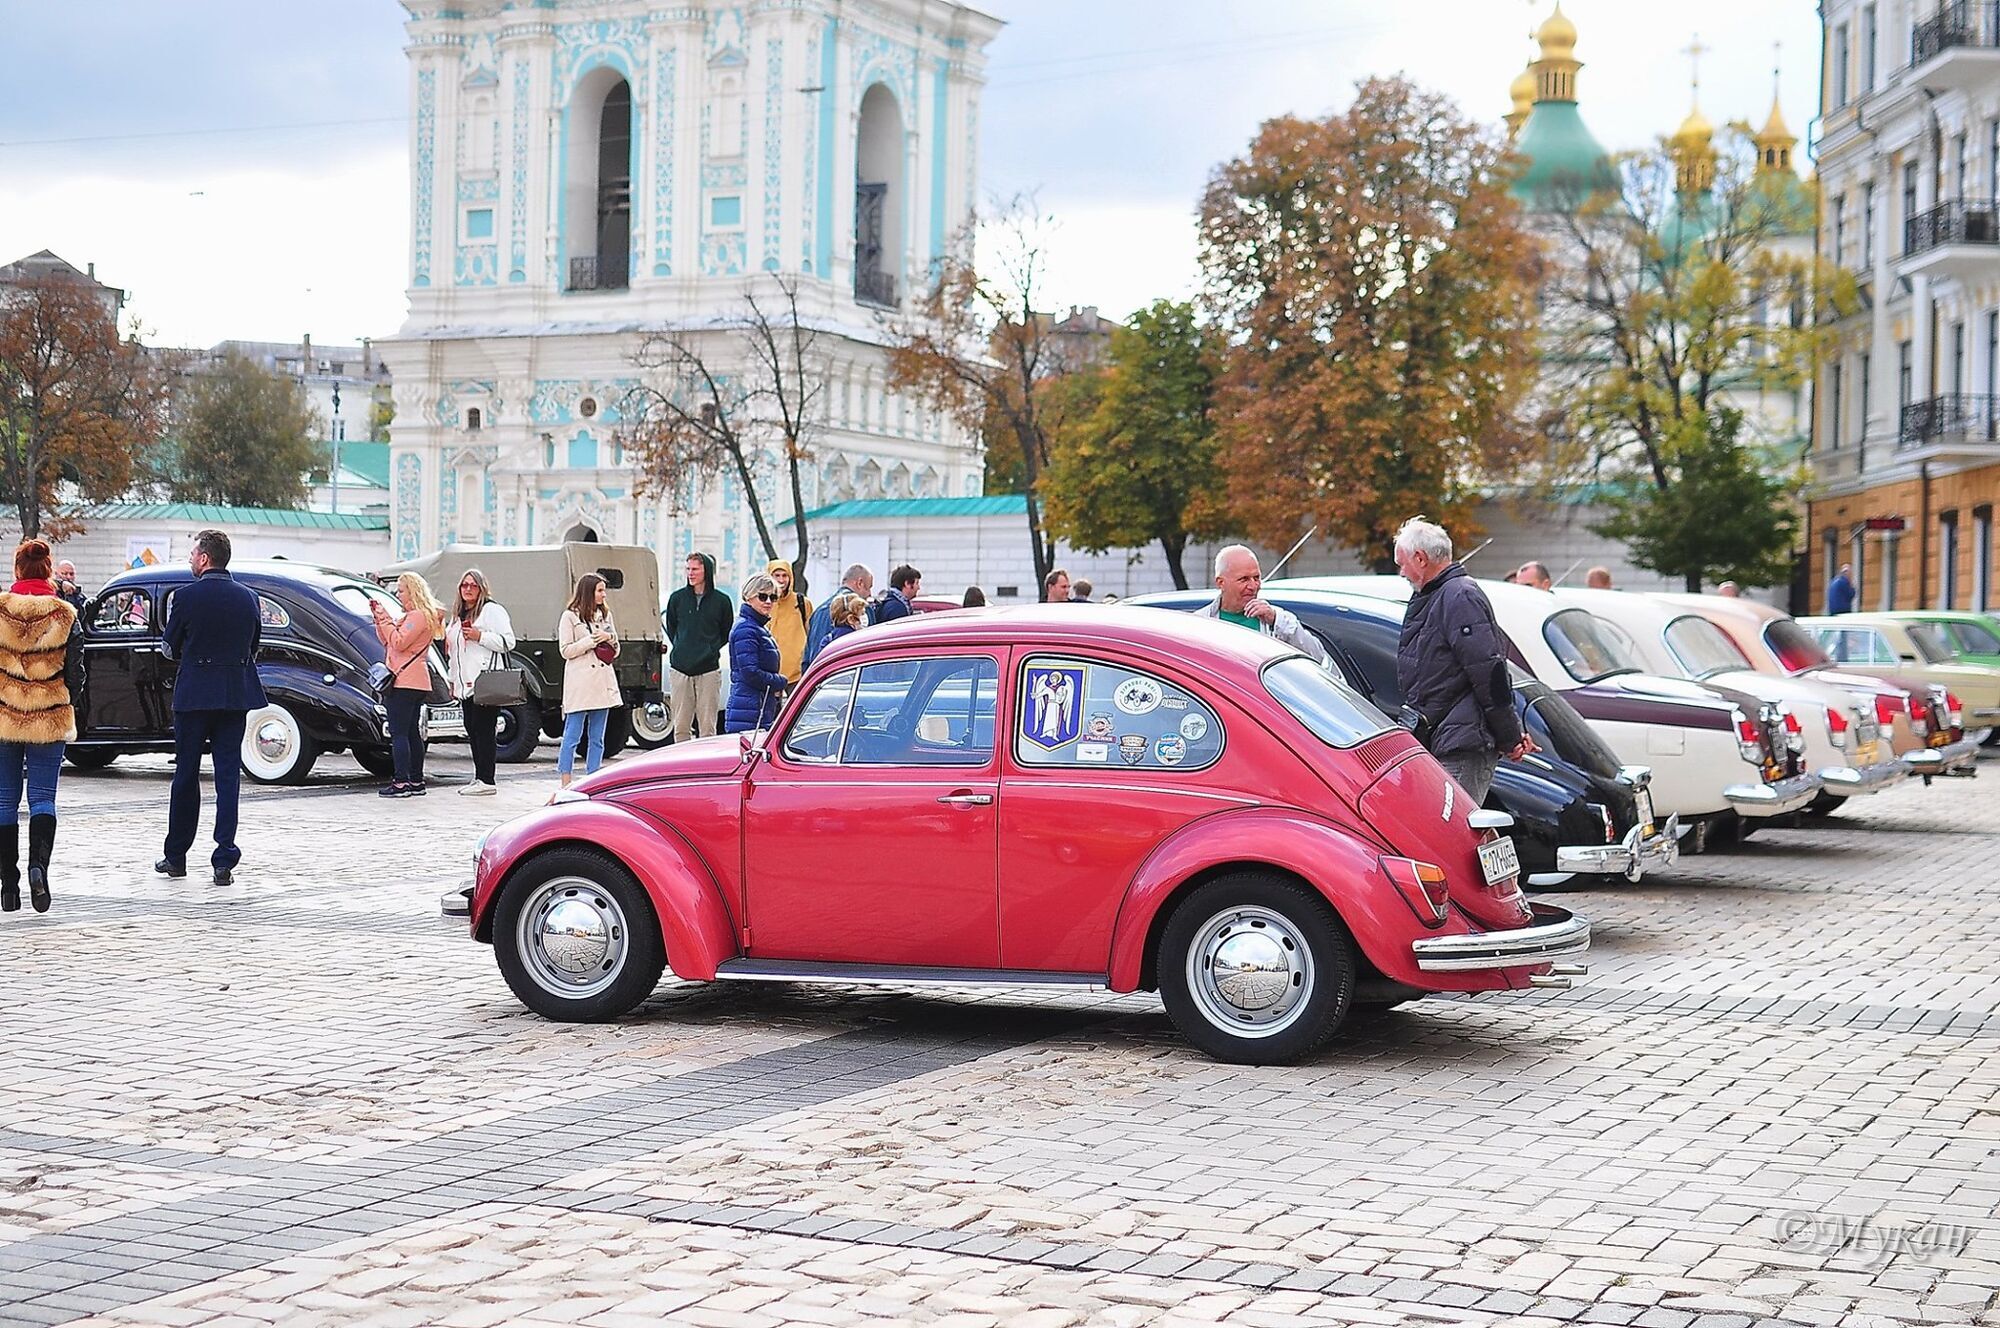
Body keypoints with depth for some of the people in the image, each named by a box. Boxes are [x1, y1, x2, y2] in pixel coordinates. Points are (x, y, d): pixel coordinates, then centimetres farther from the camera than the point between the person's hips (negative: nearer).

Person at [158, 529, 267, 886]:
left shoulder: (185, 596, -9)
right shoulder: (248, 597, 3)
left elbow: (170, 649, -1)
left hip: (193, 694, -3)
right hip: (236, 695, 3)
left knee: (186, 774, 10)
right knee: (228, 775, 3)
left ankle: (175, 856, 19)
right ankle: (224, 860, -3)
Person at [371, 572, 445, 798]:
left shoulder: (419, 616, -11)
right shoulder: (410, 616, 21)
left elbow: (398, 642, -18)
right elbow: (386, 641, 22)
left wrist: (385, 619, -11)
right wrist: (379, 618, 12)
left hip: (404, 683, -11)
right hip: (413, 684, 11)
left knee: (398, 733, -11)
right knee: (412, 733, 11)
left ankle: (401, 783, -15)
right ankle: (416, 782, 13)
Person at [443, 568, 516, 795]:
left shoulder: (491, 610, -4)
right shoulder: (458, 615, 22)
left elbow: (508, 642, -11)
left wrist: (480, 636, -18)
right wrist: (453, 680, 26)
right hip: (466, 684, 9)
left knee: (483, 730, -10)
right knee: (472, 731, 8)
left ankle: (486, 780, -10)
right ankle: (479, 778, 12)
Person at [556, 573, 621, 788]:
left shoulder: (605, 615, 15)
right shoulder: (570, 617, -2)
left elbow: (615, 652, 18)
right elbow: (566, 650, -7)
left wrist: (610, 638, -3)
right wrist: (592, 640, -12)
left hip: (603, 683, 6)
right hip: (580, 685, -6)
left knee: (597, 738, 7)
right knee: (572, 736, -5)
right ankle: (566, 786, -3)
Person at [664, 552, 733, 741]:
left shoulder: (721, 601, 0)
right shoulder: (677, 598, 6)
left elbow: (727, 632, 13)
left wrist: (712, 649, 6)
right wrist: (682, 649, 11)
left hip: (709, 669, -2)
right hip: (680, 669, 2)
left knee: (708, 728, -1)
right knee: (681, 727, 3)